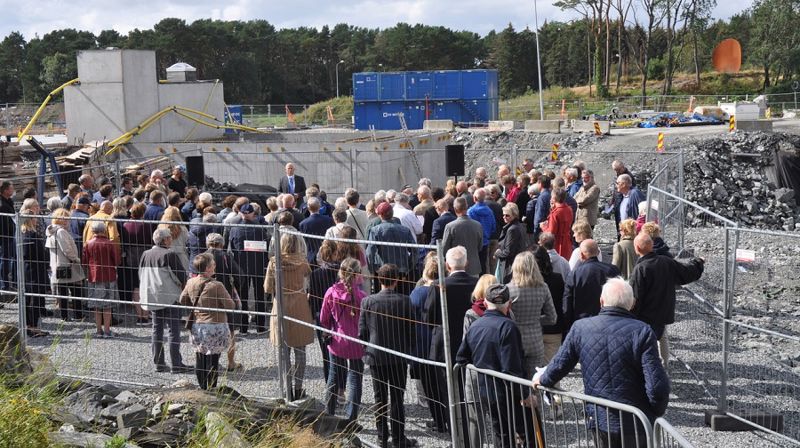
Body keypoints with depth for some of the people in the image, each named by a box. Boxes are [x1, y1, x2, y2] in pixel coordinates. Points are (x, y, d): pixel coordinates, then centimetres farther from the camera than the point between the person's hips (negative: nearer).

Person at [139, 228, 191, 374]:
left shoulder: (145, 255, 6)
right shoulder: (169, 255, -15)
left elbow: (141, 276, 15)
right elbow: (182, 277, -12)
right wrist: (183, 287, 7)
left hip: (151, 297, 7)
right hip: (169, 298, -7)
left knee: (157, 330, 13)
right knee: (174, 331, -2)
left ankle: (158, 363, 16)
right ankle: (176, 364, -3)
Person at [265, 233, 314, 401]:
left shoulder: (273, 263, -8)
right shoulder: (302, 262, -9)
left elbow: (268, 289, -4)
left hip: (281, 308, 0)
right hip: (300, 309, 0)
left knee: (284, 352, 9)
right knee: (300, 351, 10)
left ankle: (287, 388, 11)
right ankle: (298, 388, 13)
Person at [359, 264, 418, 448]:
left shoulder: (367, 301, -7)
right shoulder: (404, 301, -11)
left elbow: (362, 331, -2)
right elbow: (410, 330, -5)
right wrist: (409, 350, 9)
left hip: (375, 356, 1)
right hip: (399, 357, -1)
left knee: (380, 398, 12)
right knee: (397, 399, 6)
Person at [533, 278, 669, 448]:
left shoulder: (581, 328, -7)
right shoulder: (642, 332, -16)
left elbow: (559, 366, 3)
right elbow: (657, 386, -19)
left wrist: (542, 379, 25)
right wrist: (657, 412, 0)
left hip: (599, 419, 3)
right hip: (637, 422, -3)